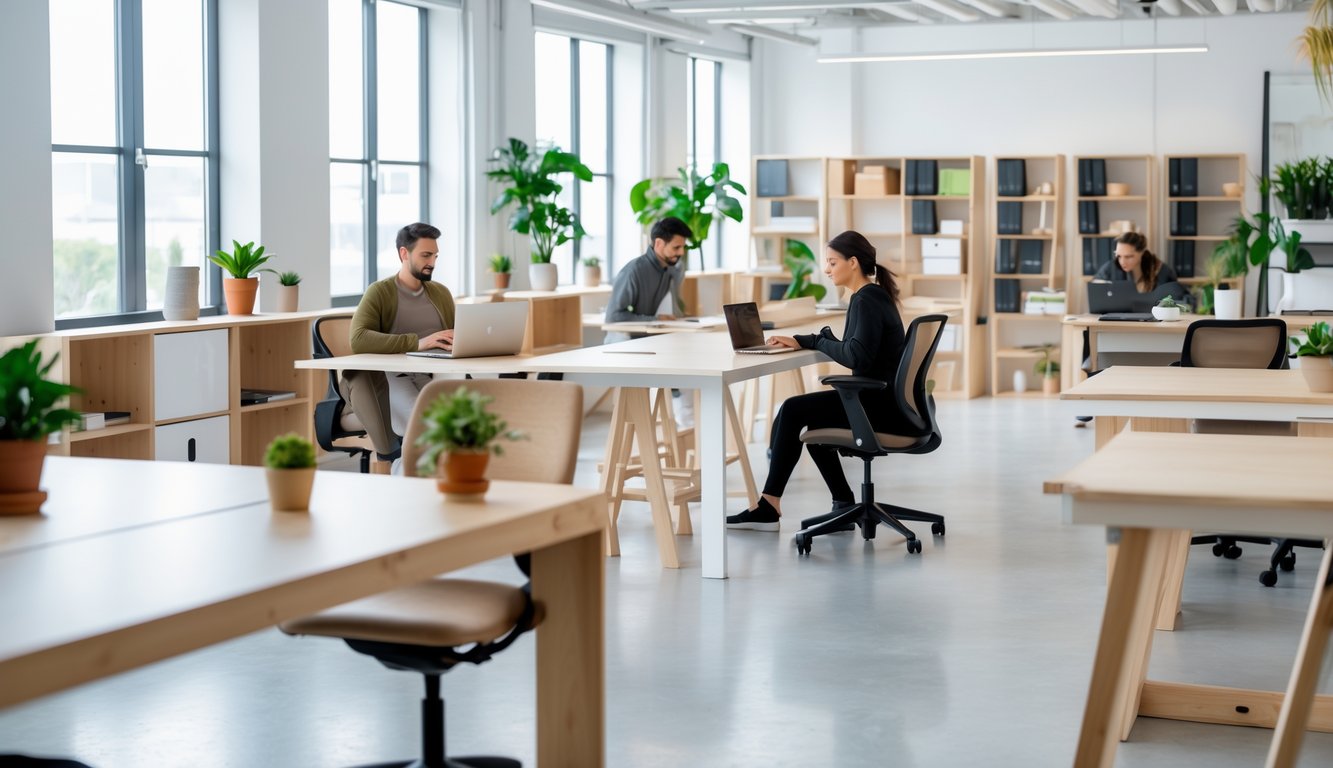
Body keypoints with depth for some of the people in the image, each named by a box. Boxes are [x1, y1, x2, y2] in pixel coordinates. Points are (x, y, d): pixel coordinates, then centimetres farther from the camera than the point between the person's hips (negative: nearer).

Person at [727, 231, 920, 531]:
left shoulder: (866, 301, -17)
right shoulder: (873, 296, 14)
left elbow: (856, 356, -29)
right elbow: (850, 348, 16)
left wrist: (812, 341, -13)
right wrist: (801, 341, 2)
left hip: (882, 405, -11)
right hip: (884, 400, 11)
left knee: (793, 411, -11)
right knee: (811, 417, 24)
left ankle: (769, 506, -5)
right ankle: (844, 505, 21)